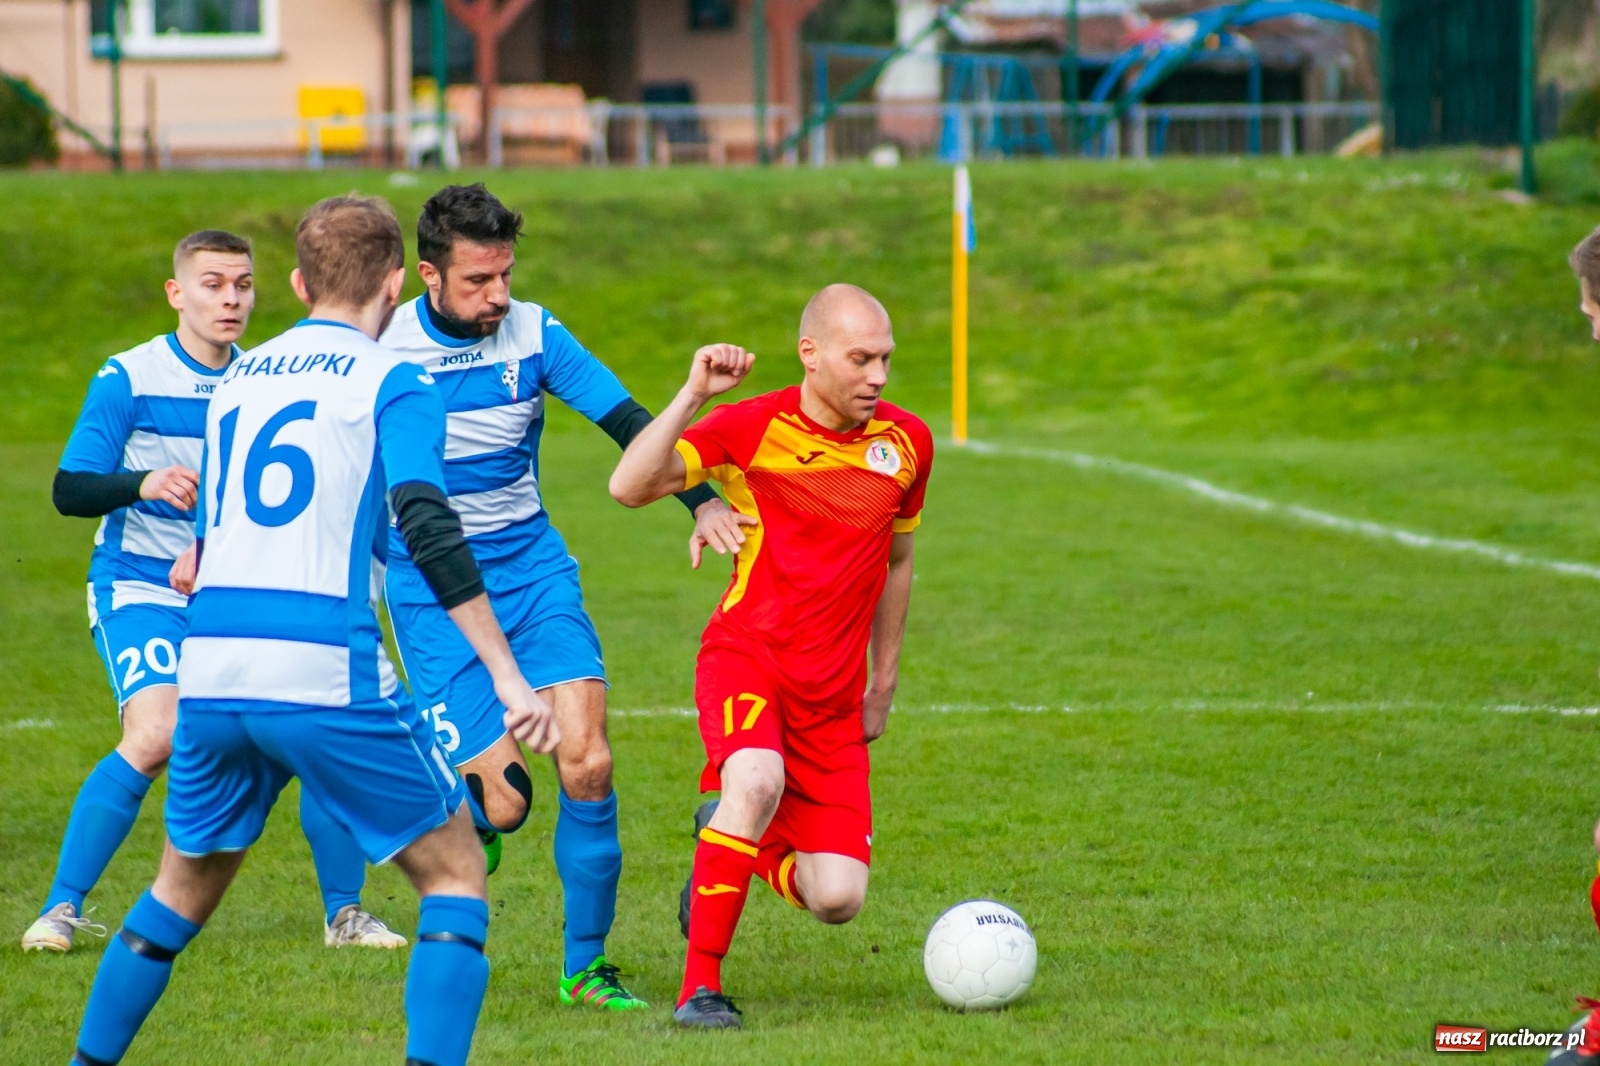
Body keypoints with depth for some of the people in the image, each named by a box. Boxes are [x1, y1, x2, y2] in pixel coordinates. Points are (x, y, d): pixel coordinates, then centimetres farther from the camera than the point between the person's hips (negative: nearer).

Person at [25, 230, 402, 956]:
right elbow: (69, 490, -13)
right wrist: (144, 484, -31)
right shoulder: (129, 378, -8)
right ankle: (61, 909, -15)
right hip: (141, 588, -4)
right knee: (157, 733, -27)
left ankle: (345, 914, 11)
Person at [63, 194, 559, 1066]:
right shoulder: (391, 382, 1)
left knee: (184, 887, 24)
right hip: (325, 673, -5)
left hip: (209, 672, 5)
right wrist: (506, 676, -13)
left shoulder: (235, 380, 19)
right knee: (455, 872, 7)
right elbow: (428, 528, -12)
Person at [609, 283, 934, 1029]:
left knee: (838, 900, -7)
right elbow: (629, 487, -19)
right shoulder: (750, 428, -8)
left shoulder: (906, 443, 5)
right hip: (746, 657, -4)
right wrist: (693, 394, -26)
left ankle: (734, 842, 28)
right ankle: (699, 986, -23)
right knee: (758, 782, -37)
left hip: (832, 694, 4)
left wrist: (884, 682, 22)